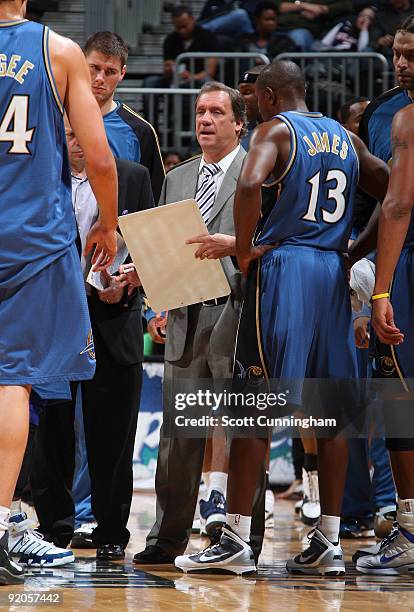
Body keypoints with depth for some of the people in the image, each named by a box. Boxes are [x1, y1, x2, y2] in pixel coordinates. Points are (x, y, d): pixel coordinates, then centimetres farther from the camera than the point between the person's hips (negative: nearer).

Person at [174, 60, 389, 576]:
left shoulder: (276, 129, -3)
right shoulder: (343, 138, 18)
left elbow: (250, 182, -22)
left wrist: (244, 249, -11)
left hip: (281, 264, -6)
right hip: (334, 272, 6)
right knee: (328, 412, 7)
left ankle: (236, 541, -7)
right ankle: (328, 544, 6)